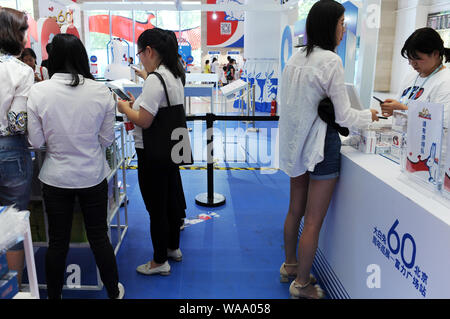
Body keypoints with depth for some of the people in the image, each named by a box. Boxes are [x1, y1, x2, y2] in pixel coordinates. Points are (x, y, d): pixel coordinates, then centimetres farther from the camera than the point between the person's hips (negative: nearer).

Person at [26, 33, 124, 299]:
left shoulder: (39, 92, -12)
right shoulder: (101, 91, -11)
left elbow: (36, 141, -7)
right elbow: (107, 139, -4)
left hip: (56, 177, 0)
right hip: (93, 175, 1)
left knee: (58, 242, 15)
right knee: (99, 237, 16)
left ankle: (54, 295, 33)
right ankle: (114, 292, 34)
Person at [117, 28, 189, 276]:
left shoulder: (155, 79, -20)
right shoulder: (174, 75, 10)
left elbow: (144, 121, -21)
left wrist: (124, 108, -5)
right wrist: (138, 104, 12)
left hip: (153, 154, -10)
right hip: (171, 148, 10)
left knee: (156, 208, 3)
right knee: (171, 199, 21)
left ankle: (160, 261, 19)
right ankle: (173, 248, 38)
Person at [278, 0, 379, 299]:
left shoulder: (296, 58, 6)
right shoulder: (331, 61, -16)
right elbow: (344, 116, -15)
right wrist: (370, 115, 3)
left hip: (297, 142, 8)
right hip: (321, 145, -8)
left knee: (295, 210, 20)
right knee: (313, 222, 4)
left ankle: (290, 265, 38)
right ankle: (302, 284, 19)